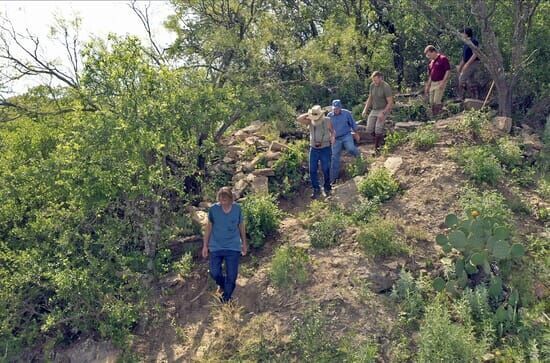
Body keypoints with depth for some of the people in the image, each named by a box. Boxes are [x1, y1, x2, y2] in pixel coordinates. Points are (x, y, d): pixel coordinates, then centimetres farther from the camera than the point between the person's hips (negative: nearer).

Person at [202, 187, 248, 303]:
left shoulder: (237, 209, -9)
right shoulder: (213, 209, -11)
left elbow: (241, 226, 5)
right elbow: (209, 227, 1)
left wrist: (244, 243, 11)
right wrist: (205, 245, 3)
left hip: (233, 247, 0)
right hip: (216, 247, 0)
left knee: (231, 276, 3)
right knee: (214, 273, 4)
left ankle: (225, 300, 23)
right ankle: (222, 284, 40)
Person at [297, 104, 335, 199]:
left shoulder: (327, 120, -8)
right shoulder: (310, 121, -4)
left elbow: (332, 131, 6)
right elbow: (298, 119, -18)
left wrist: (332, 137, -14)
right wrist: (308, 114, -16)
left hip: (325, 149, -2)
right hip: (313, 149, 2)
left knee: (325, 170, 7)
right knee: (312, 170, 2)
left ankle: (326, 188, 26)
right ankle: (316, 190, 14)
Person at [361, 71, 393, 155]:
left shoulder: (386, 87, -17)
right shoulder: (372, 85, 1)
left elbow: (390, 102, -16)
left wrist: (383, 113, -24)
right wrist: (365, 110, 2)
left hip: (383, 110, -6)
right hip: (374, 110, 6)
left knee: (378, 129, -17)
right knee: (369, 130, -1)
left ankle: (376, 148, -4)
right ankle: (381, 138, 25)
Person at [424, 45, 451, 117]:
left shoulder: (443, 59, -8)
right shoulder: (431, 62, 15)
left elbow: (448, 71, -12)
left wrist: (442, 82, -18)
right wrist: (427, 86, 18)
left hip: (440, 83, -8)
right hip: (432, 83, 8)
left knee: (437, 102, -12)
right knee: (432, 102, 7)